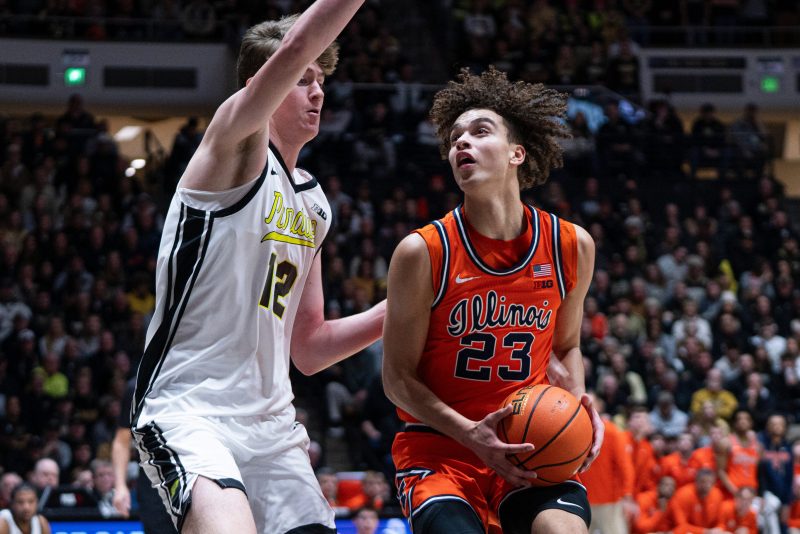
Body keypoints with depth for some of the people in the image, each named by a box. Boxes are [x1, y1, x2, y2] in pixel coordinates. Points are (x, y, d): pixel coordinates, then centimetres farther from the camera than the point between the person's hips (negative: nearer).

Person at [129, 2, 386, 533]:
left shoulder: (314, 205, 19)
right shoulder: (235, 146, -3)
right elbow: (296, 47, -22)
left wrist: (395, 313, 11)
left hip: (270, 420, 8)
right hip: (188, 407, -8)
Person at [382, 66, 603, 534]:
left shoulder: (571, 247, 0)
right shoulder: (422, 252, -10)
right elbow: (398, 378, -5)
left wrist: (577, 399, -4)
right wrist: (471, 435, -19)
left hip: (527, 446, 2)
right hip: (440, 448, -2)